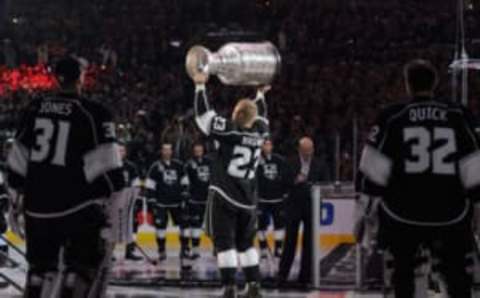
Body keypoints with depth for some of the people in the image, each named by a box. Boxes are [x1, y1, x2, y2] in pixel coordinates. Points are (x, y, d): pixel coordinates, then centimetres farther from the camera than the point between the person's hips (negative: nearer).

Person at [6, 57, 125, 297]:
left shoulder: (34, 109, 7)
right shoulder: (94, 114, -8)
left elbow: (18, 159, 12)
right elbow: (105, 164, -12)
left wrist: (16, 196, 20)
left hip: (36, 205, 5)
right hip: (78, 205, -5)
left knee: (40, 265, 16)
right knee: (86, 264, 2)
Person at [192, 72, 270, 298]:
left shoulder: (228, 130, -11)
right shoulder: (260, 131, 2)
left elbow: (203, 114, -1)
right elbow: (261, 116, 25)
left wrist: (200, 86, 9)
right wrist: (261, 94, 41)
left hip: (224, 196, -5)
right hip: (248, 200, 5)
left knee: (225, 242, -5)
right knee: (245, 242, 16)